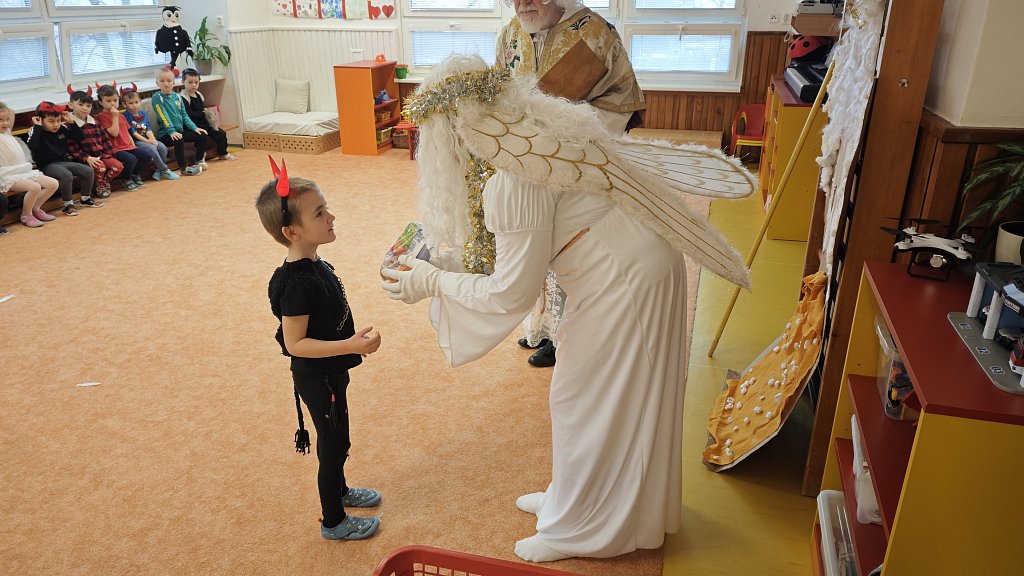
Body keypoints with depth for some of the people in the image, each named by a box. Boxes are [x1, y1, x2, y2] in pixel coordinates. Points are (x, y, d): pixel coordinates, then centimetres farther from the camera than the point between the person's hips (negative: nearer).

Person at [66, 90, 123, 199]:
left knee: (118, 166, -14)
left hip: (102, 154, 6)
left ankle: (104, 182, 11)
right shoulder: (70, 125, -9)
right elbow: (72, 148, -13)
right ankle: (99, 187, -2)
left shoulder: (94, 122, 13)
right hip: (85, 158, -6)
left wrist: (109, 153, 5)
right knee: (100, 167, -31)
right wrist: (87, 158, -22)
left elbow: (105, 139, 17)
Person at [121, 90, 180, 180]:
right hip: (135, 142, -6)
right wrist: (147, 141, -18)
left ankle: (158, 170, -6)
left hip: (147, 139, 6)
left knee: (163, 147, -18)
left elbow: (148, 129, 5)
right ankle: (165, 171, -20)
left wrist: (152, 139, -14)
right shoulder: (126, 116, -7)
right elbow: (133, 133, -12)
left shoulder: (143, 113, 12)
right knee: (152, 148, -29)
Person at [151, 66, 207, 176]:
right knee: (179, 140, -35)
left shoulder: (177, 96, 11)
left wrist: (194, 128, 3)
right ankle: (184, 168, -25)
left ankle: (197, 162, 4)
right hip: (165, 134, -7)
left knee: (202, 136, -4)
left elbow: (184, 115, 14)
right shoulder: (157, 97, -7)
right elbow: (163, 116, -17)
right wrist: (172, 131, -26)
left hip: (181, 131, 7)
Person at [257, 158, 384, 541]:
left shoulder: (313, 265, -2)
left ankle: (339, 490, 50)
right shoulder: (297, 283, -31)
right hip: (316, 378, -8)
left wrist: (354, 340, 18)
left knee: (337, 441, 26)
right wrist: (351, 346, -34)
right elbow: (294, 343, -28)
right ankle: (333, 522, 30)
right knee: (333, 445, 10)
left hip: (330, 372, 8)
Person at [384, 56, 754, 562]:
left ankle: (579, 527, 29)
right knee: (621, 395, 22)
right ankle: (573, 496, 43)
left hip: (624, 281, -9)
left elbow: (512, 293, -20)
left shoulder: (516, 183, -26)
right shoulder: (542, 125, 1)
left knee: (588, 400, 8)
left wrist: (430, 282, -11)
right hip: (638, 263, 9)